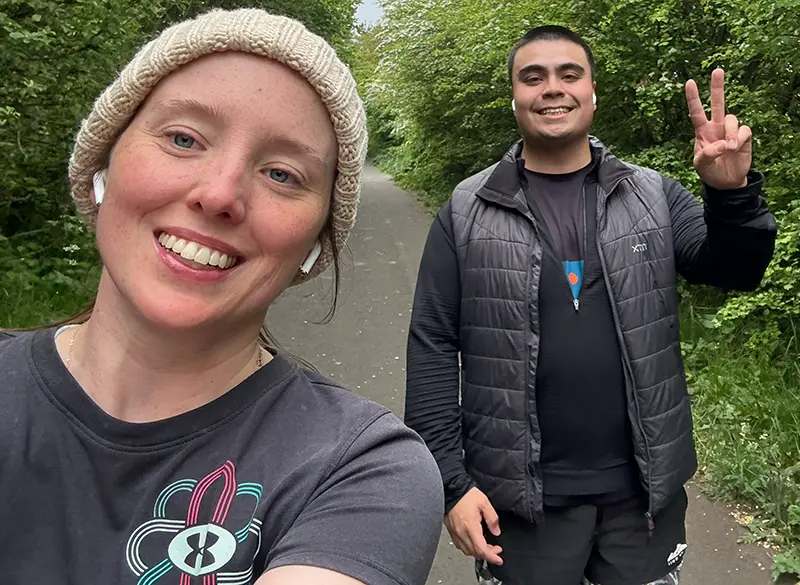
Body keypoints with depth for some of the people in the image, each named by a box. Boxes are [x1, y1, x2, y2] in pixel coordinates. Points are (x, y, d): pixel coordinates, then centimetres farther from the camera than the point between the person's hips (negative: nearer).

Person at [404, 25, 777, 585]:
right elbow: (433, 347, -5)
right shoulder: (466, 212, -4)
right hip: (519, 494, -2)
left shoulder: (652, 194, 2)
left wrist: (732, 193, -23)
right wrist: (450, 479, -8)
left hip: (645, 486, 3)